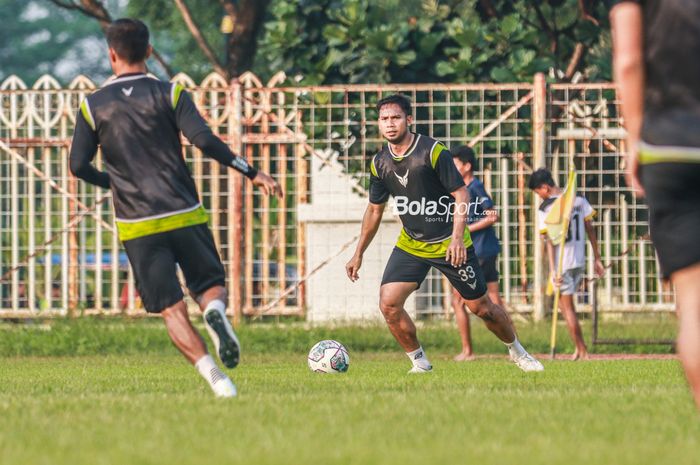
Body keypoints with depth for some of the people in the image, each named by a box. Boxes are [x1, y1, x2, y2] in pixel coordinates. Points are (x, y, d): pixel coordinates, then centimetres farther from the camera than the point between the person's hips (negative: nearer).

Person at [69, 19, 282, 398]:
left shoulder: (92, 106, 3)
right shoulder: (170, 94, 0)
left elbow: (79, 165, -1)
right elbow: (204, 140, -12)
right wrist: (252, 173, -7)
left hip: (137, 225, 0)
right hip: (185, 215, 0)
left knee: (172, 310, 3)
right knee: (211, 285, 16)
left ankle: (213, 375, -16)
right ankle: (215, 312, -21)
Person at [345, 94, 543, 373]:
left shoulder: (432, 151, -17)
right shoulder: (380, 162, -1)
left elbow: (461, 195, -15)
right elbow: (375, 209, 13)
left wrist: (457, 237, -27)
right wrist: (359, 254, 15)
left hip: (449, 244, -4)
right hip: (410, 245, 4)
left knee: (481, 307, 3)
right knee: (388, 303, -14)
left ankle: (518, 352, 28)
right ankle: (420, 363, 4)